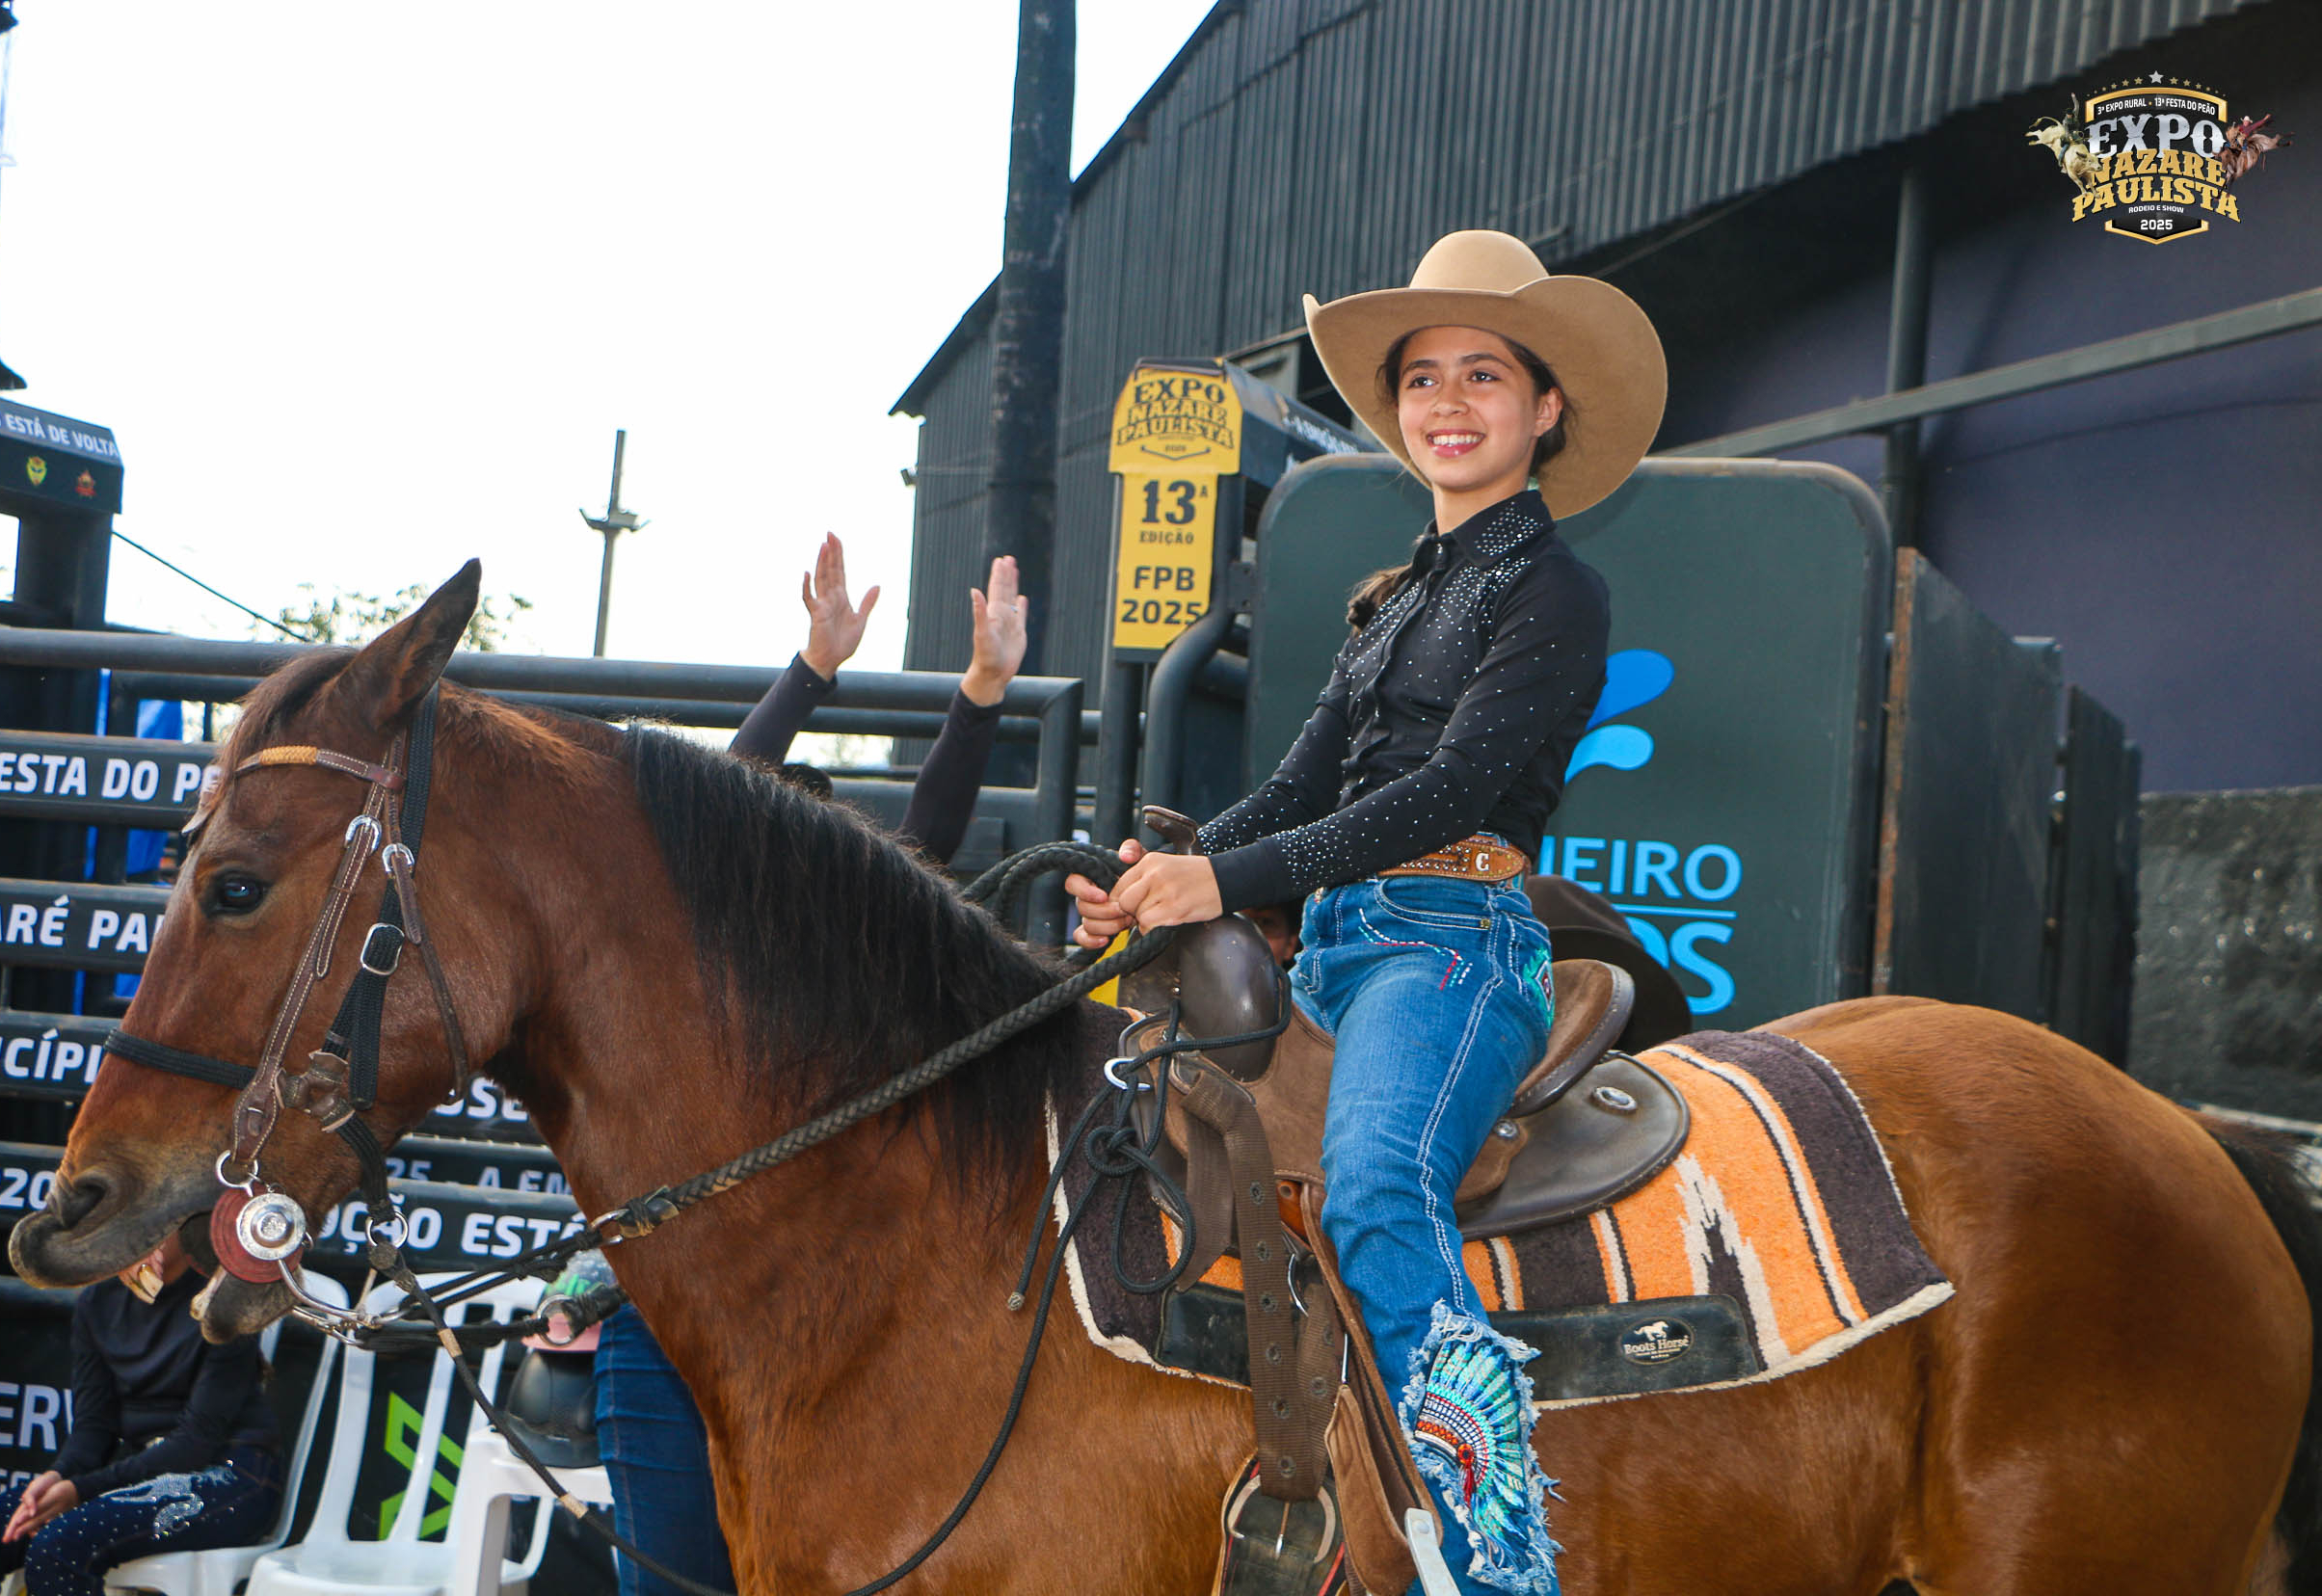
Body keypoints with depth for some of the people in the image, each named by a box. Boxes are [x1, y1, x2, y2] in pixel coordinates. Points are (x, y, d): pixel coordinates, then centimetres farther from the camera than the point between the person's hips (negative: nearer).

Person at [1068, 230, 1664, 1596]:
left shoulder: (1554, 591, 0)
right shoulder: (1400, 598, 25)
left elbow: (1453, 791, -12)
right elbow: (1305, 786, 19)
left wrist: (1231, 879, -20)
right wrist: (1159, 880, -1)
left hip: (1455, 943, -9)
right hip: (1337, 947, 9)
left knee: (1379, 1193, -35)